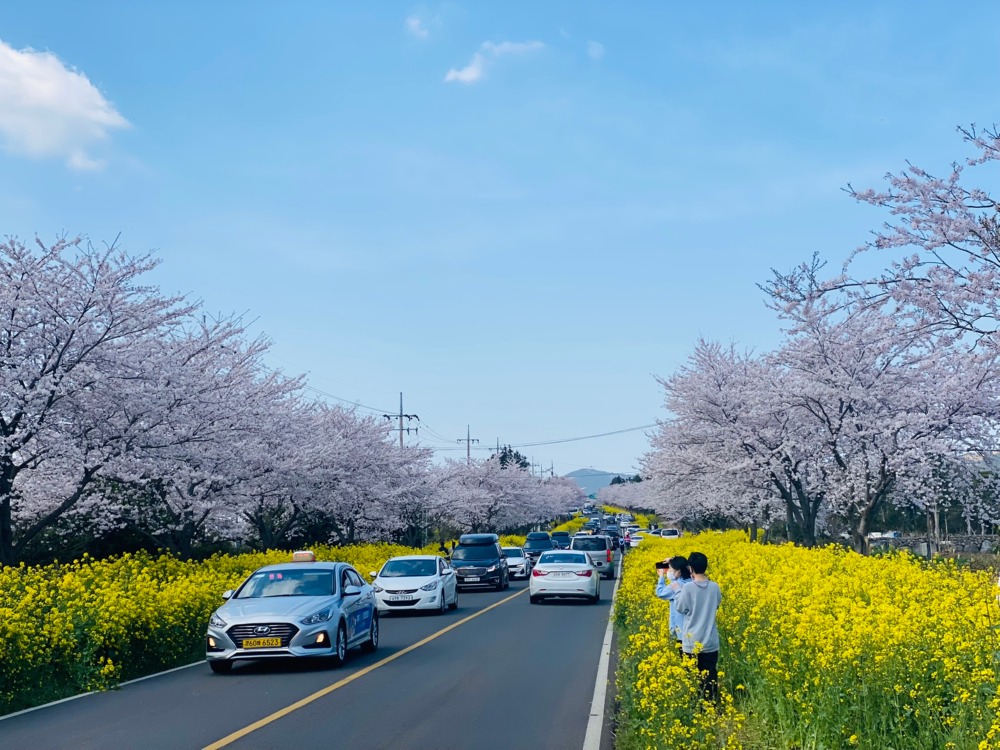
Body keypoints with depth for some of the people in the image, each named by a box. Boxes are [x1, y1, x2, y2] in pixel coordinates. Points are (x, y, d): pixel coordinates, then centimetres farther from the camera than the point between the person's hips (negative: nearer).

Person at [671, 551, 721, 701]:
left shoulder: (688, 588, -16)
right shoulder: (715, 587, -4)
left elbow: (681, 608, -7)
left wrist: (678, 591, 6)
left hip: (692, 642, -3)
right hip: (711, 642, 3)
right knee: (711, 677, 9)